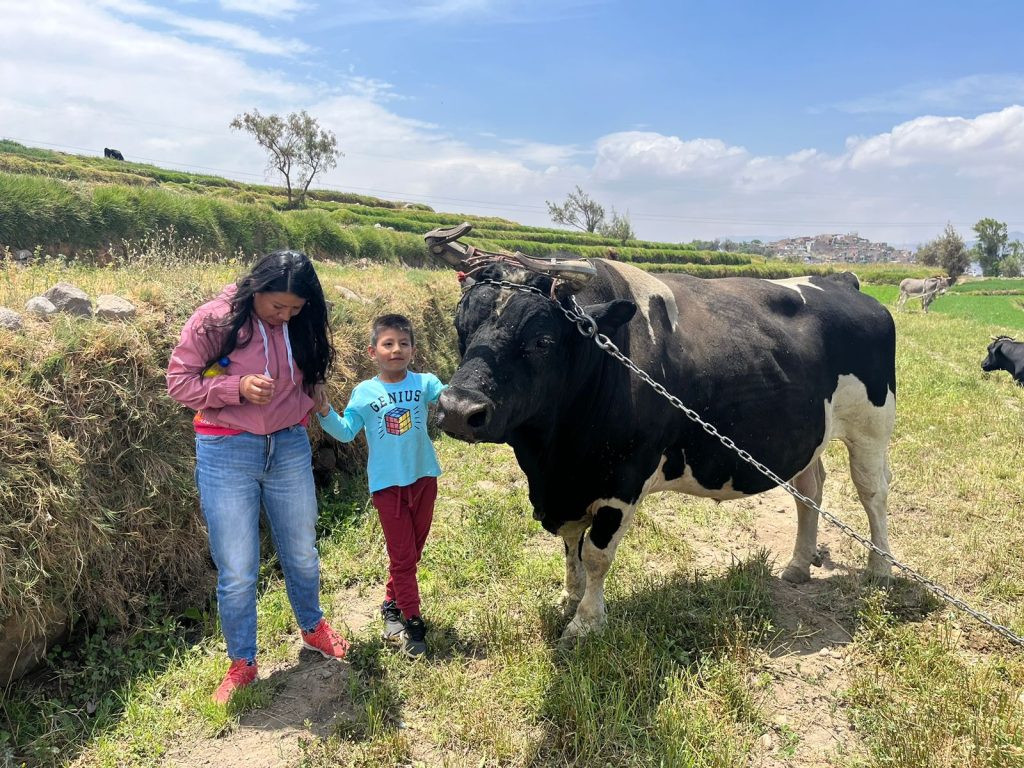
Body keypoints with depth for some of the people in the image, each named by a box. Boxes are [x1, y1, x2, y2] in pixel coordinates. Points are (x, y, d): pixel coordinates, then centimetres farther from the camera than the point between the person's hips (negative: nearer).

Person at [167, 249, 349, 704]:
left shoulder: (302, 326, -1)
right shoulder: (215, 319, -12)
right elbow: (179, 381, -9)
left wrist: (308, 404, -4)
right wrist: (238, 388, -23)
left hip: (290, 448, 4)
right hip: (227, 455, -3)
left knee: (302, 554, 18)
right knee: (236, 571, 3)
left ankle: (313, 628, 44)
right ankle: (242, 664, 25)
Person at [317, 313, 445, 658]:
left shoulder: (424, 383, -4)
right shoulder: (364, 392, -5)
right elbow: (346, 432, -6)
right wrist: (325, 412, -22)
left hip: (424, 476, 2)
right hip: (387, 483, -2)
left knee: (414, 549, 16)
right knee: (402, 554, 3)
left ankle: (392, 603, 37)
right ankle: (412, 621, 15)